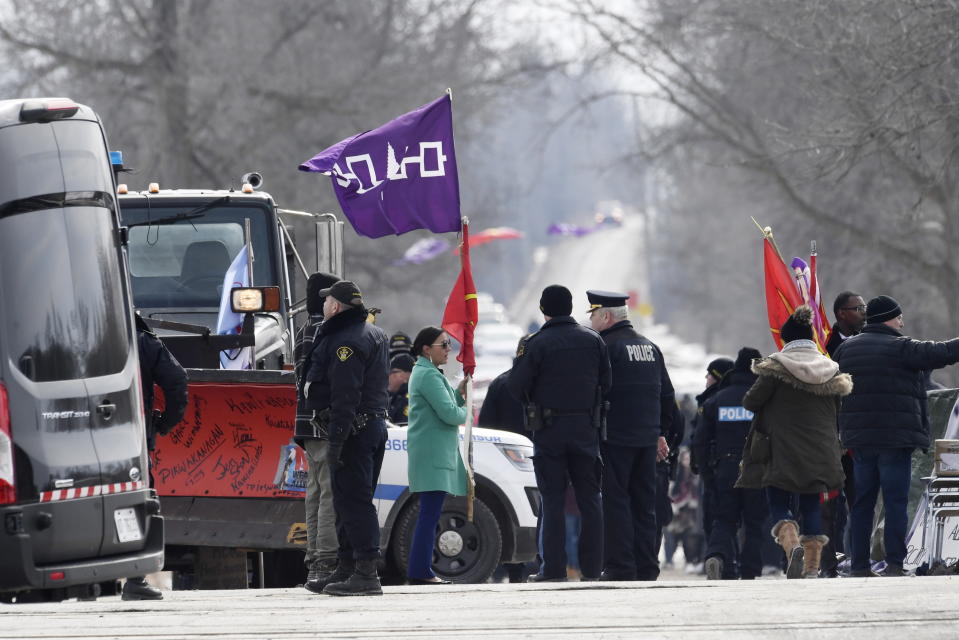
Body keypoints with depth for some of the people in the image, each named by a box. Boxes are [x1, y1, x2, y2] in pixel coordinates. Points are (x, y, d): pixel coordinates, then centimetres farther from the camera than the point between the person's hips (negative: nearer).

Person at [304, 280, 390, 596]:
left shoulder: (345, 342, -15)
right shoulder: (375, 334, 18)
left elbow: (345, 396, -23)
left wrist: (336, 440, -24)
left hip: (354, 428, -10)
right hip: (375, 424, 10)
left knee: (353, 501, -11)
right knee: (348, 500, 17)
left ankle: (366, 573, -15)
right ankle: (346, 568, 22)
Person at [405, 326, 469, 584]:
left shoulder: (423, 372, 20)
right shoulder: (429, 375, -13)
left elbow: (444, 405, 23)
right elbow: (448, 413, -20)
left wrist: (459, 392, 8)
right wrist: (465, 413, 0)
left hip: (431, 453, 11)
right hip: (433, 453, -11)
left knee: (429, 514, 12)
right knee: (430, 513, -13)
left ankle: (419, 571, 14)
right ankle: (421, 571, -16)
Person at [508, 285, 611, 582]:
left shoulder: (537, 344, -9)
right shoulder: (593, 340, 4)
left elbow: (515, 386, -9)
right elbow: (606, 384, 7)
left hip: (549, 431, -3)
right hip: (585, 428, 3)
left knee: (553, 501, -1)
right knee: (589, 499, 7)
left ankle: (554, 569, -4)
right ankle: (592, 567, 6)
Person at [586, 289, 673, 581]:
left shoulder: (606, 347, -11)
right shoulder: (650, 347, 14)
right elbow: (667, 395, 19)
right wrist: (660, 432, 24)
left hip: (615, 437, -7)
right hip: (647, 438, 7)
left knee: (615, 503, -5)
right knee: (644, 504, 11)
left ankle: (620, 567, -8)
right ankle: (646, 567, 11)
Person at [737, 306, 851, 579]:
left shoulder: (776, 368, -8)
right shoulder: (831, 371, 6)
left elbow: (751, 402, -7)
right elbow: (836, 409, 16)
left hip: (782, 451, -4)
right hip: (819, 453, 4)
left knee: (779, 506, 1)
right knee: (811, 506, 12)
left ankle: (792, 546, -26)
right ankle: (812, 565, 8)